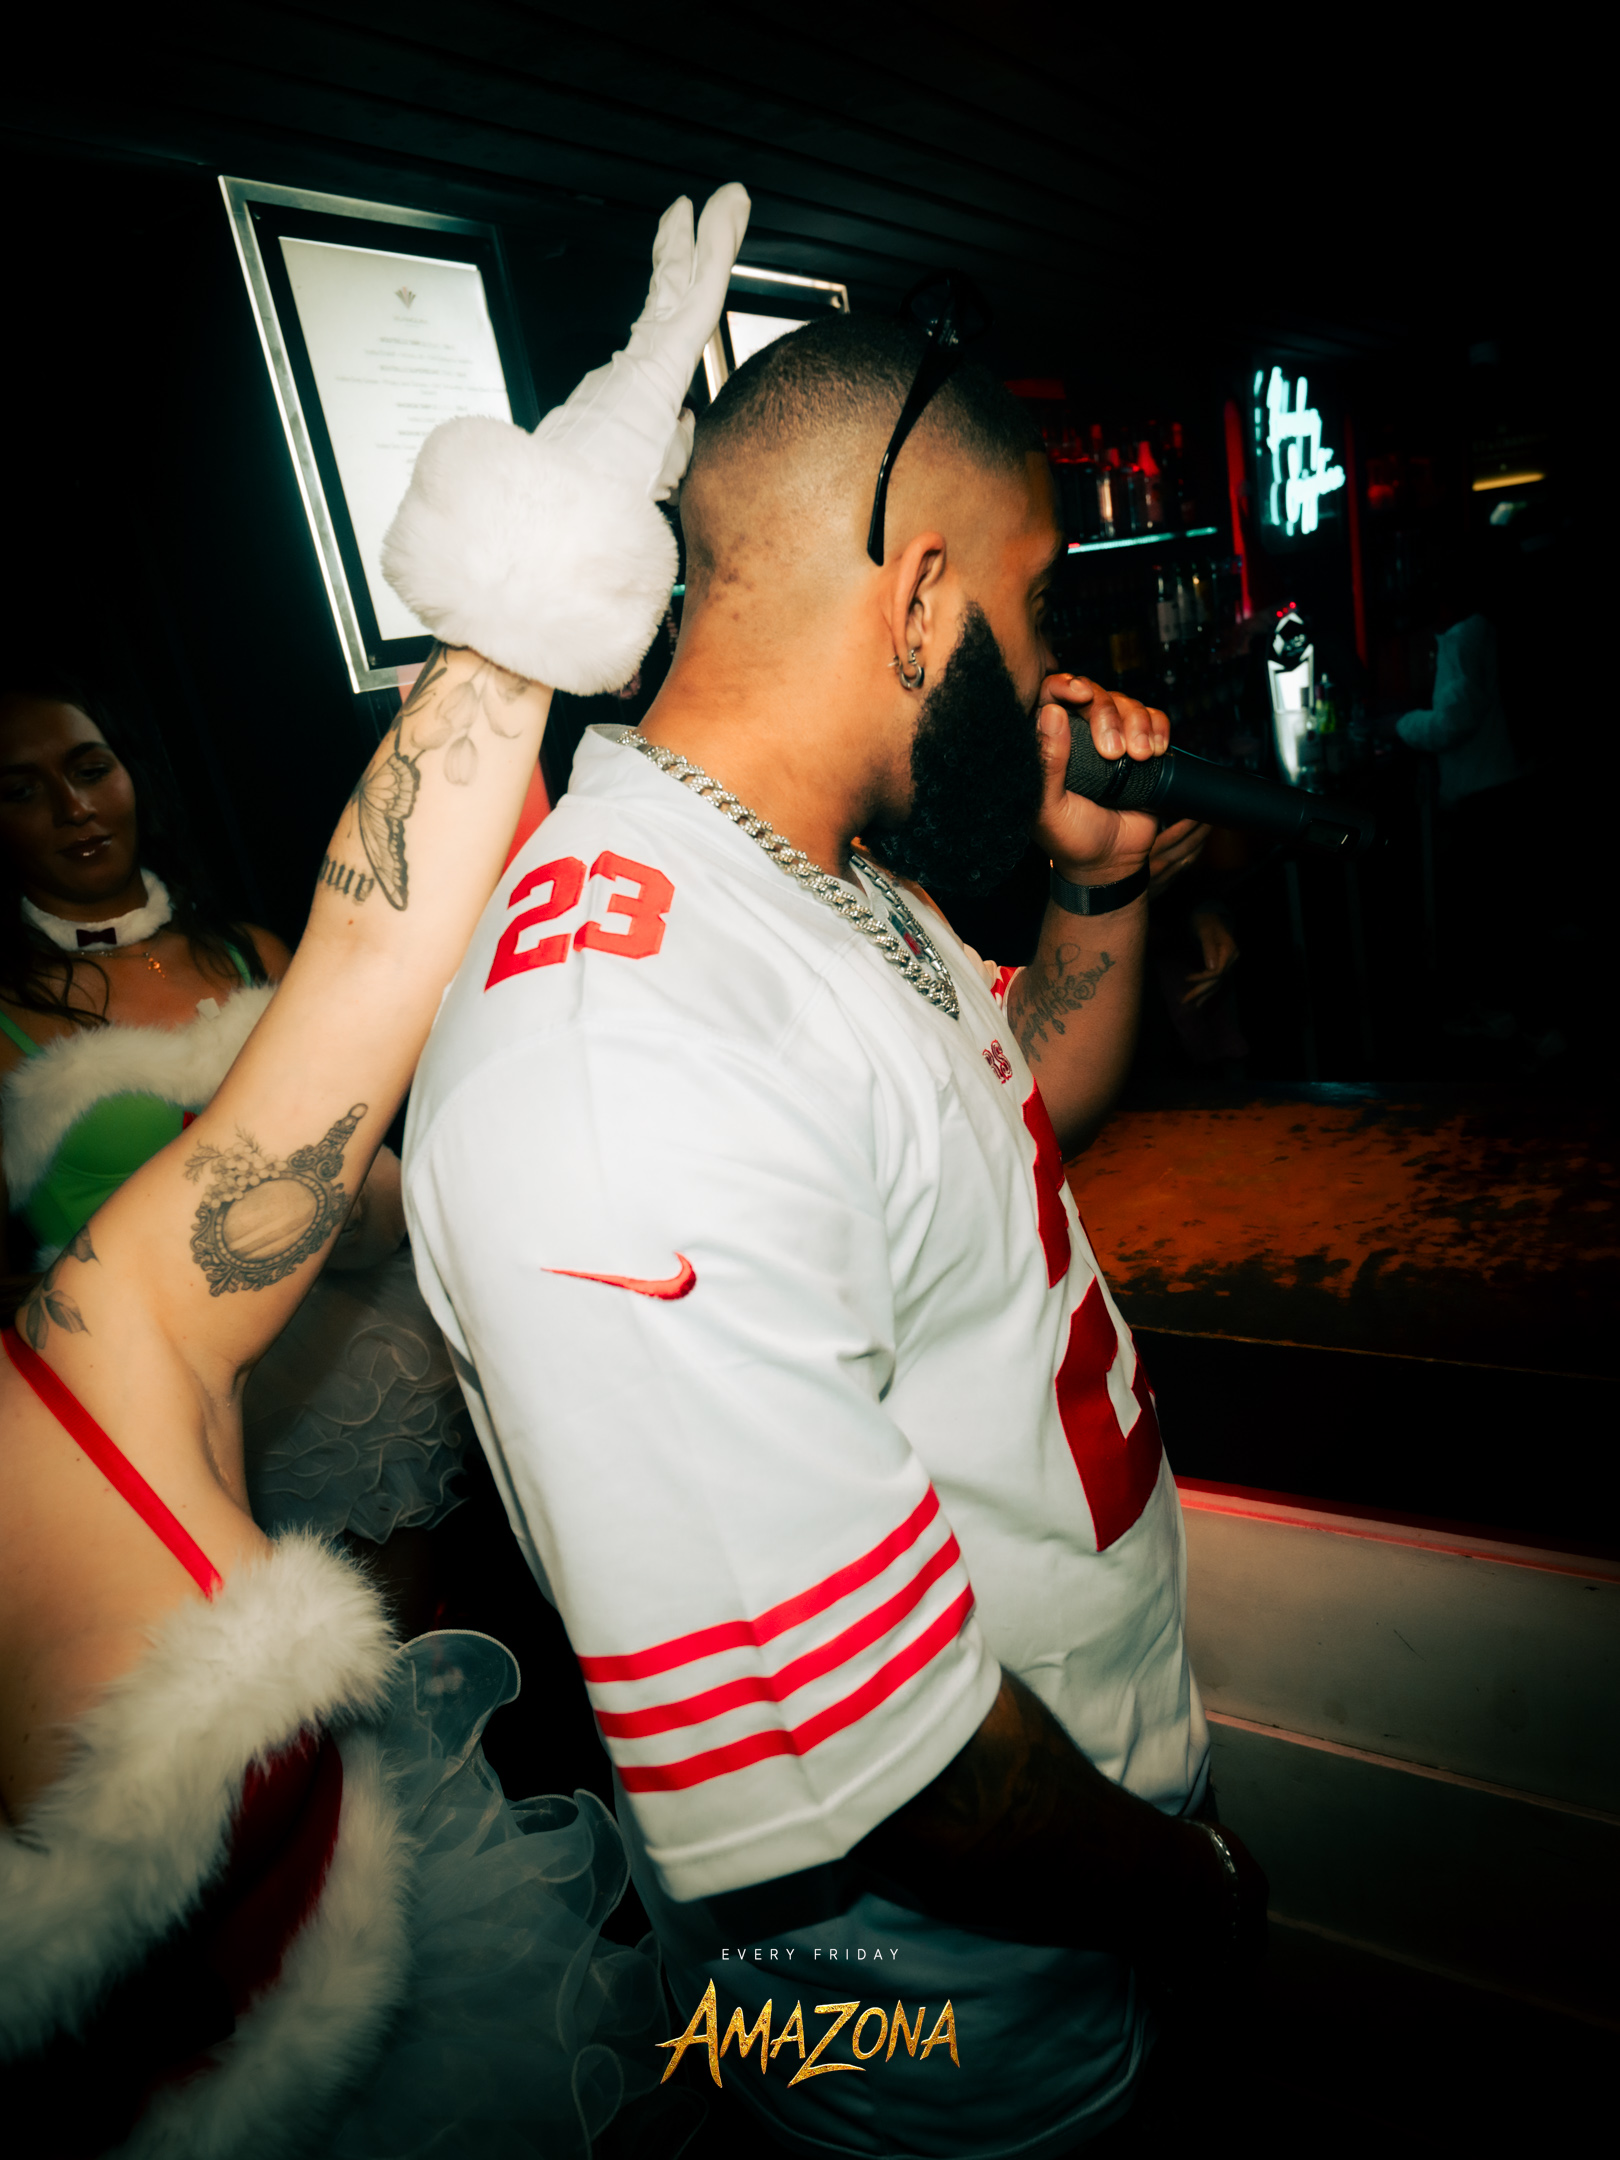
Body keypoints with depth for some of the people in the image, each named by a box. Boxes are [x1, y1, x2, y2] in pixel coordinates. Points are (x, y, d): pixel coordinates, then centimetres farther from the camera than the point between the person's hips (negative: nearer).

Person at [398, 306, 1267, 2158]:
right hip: (942, 1981, -8)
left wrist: (1101, 884, -6)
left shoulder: (828, 873, -4)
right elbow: (841, 1755, -31)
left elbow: (1032, 1105, 12)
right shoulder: (617, 1068, -37)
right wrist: (1183, 1885, -12)